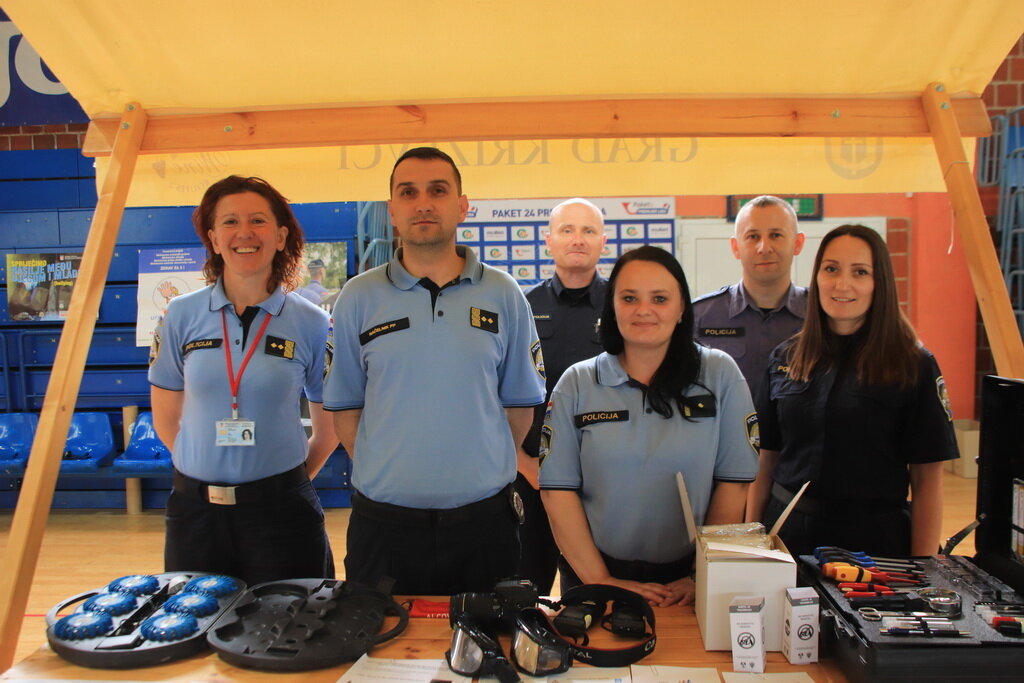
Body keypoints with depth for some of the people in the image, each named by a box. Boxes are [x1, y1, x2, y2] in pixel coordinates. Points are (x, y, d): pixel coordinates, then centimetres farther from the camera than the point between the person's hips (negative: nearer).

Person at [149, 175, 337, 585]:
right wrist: (210, 470, 6)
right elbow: (165, 421, 8)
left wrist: (286, 481, 4)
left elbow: (329, 428, 5)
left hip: (280, 509, -1)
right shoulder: (182, 315, 0)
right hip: (195, 509, 2)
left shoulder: (311, 324, -4)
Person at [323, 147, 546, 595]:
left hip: (483, 520, 1)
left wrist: (482, 472, 6)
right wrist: (386, 473, 0)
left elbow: (520, 403, 7)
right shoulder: (358, 298, 1)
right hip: (384, 523, 0)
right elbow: (344, 406, 5)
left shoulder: (503, 294, 2)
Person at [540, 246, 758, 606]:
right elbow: (557, 489, -6)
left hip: (688, 580, 0)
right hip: (599, 574, 1)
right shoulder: (576, 384, -3)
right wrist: (599, 580, -11)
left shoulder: (720, 374, -3)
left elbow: (735, 483, -5)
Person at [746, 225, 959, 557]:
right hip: (788, 531, 3)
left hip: (873, 539, -2)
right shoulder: (785, 359, 3)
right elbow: (765, 461, 6)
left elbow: (927, 480, -6)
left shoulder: (914, 366, -6)